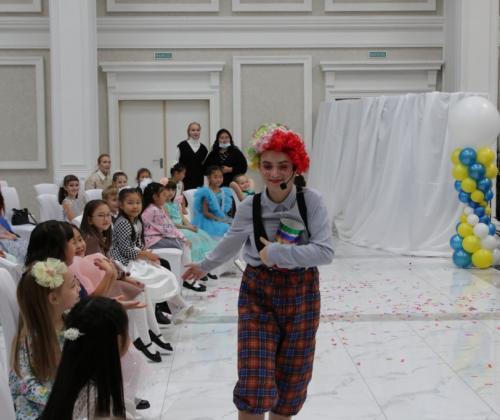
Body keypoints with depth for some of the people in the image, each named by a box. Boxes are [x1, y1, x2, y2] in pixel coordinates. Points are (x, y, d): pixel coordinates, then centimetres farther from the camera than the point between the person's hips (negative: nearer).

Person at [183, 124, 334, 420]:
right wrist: (204, 266, 28)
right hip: (257, 295, 0)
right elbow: (229, 245, 13)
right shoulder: (249, 208, -6)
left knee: (292, 378, 12)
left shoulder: (311, 201, -12)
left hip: (301, 295, 0)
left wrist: (276, 253, -23)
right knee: (254, 384, -9)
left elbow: (325, 251, -20)